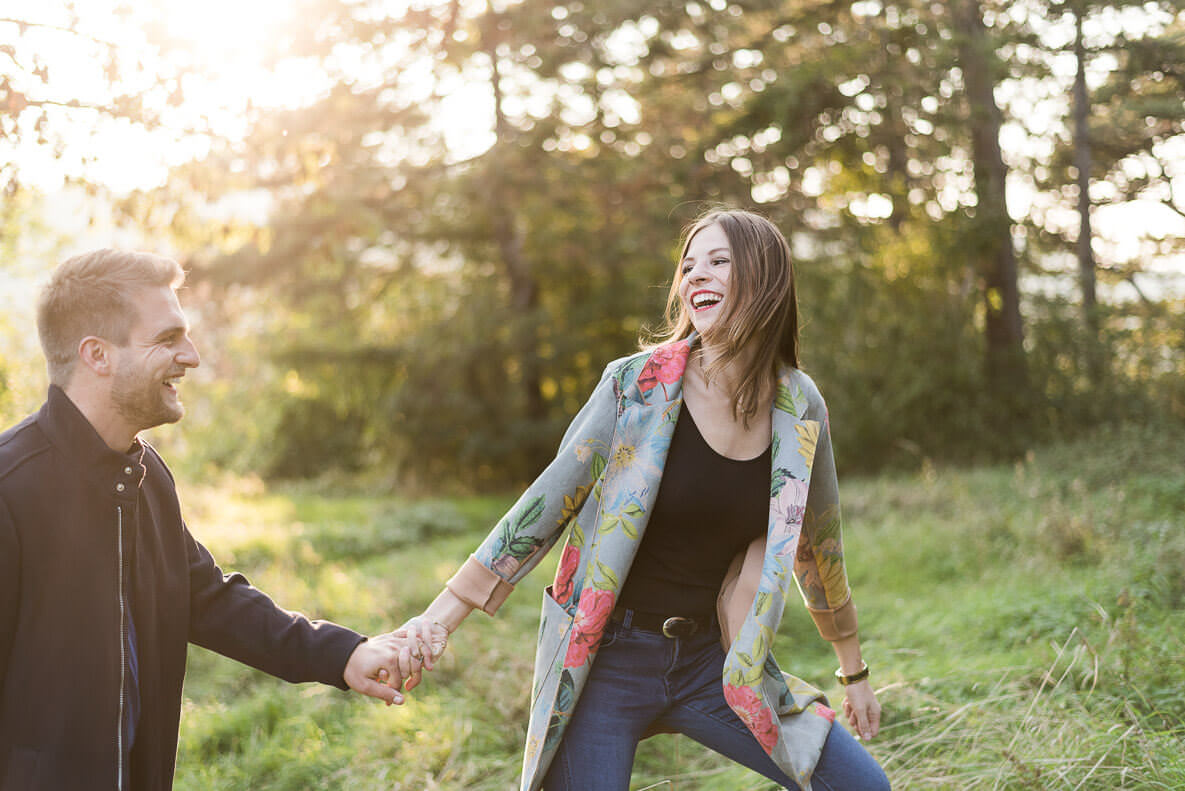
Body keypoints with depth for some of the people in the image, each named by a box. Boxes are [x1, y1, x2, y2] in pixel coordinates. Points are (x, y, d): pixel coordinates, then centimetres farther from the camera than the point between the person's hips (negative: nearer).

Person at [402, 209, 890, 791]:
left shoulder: (799, 409, 0)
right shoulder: (637, 385, -10)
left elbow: (818, 544, 13)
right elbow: (544, 507, -8)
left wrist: (854, 673, 21)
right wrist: (434, 623, -13)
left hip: (710, 661, 3)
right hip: (608, 660, -3)